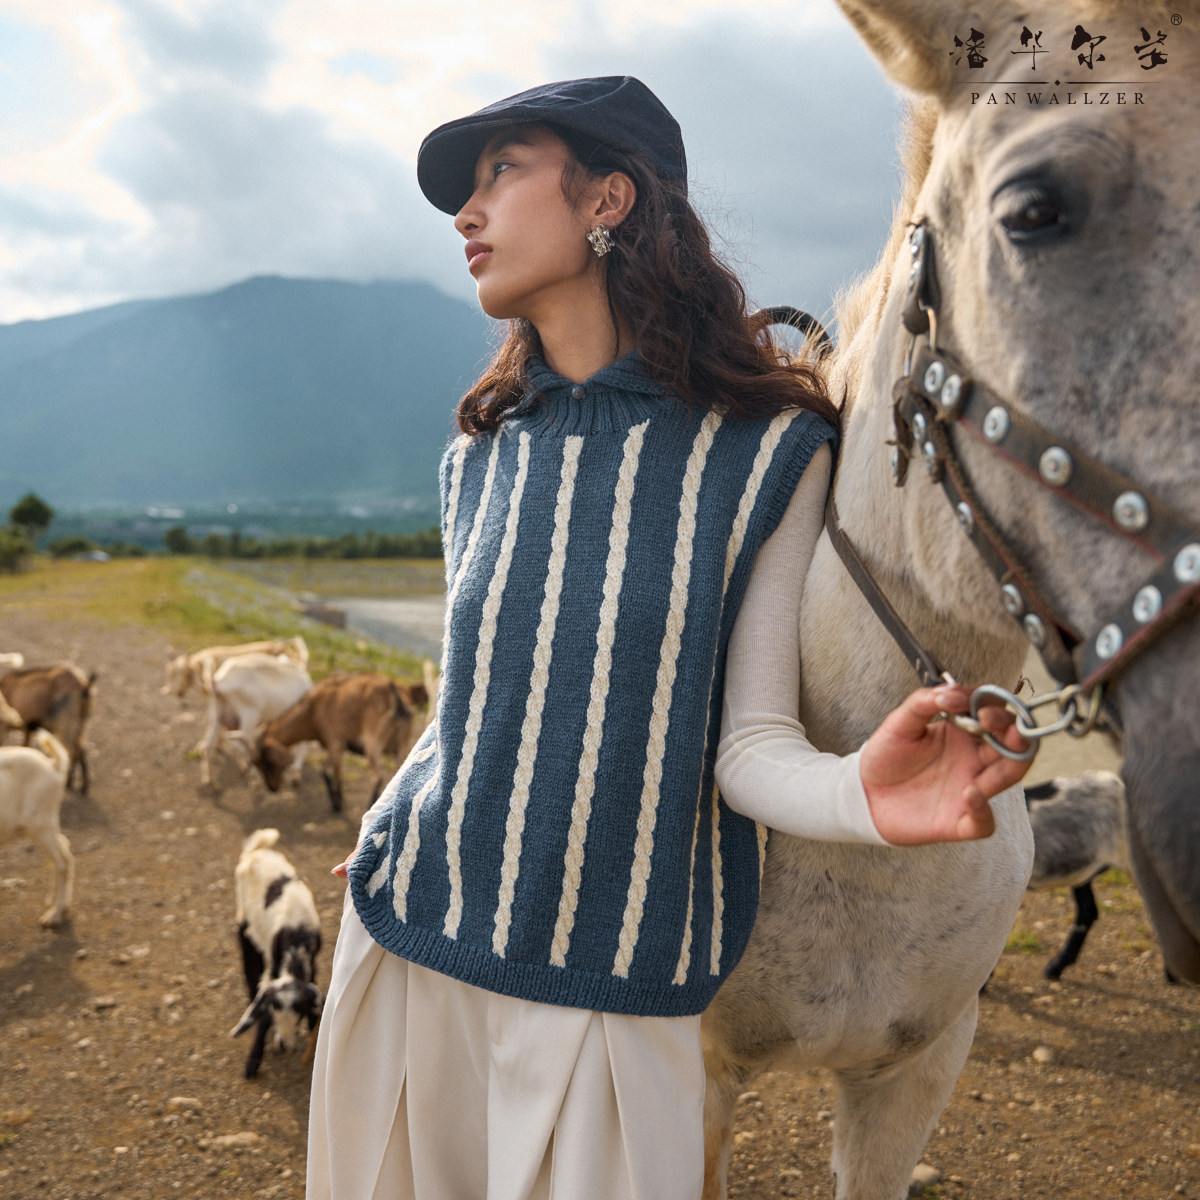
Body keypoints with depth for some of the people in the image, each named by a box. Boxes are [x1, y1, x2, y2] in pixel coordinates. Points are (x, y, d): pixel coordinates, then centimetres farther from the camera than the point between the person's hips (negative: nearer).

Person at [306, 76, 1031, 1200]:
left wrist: (856, 792, -30)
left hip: (610, 989, -4)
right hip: (412, 939, 4)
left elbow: (747, 738, -11)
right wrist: (382, 846, 11)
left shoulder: (765, 451, -10)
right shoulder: (478, 459, 3)